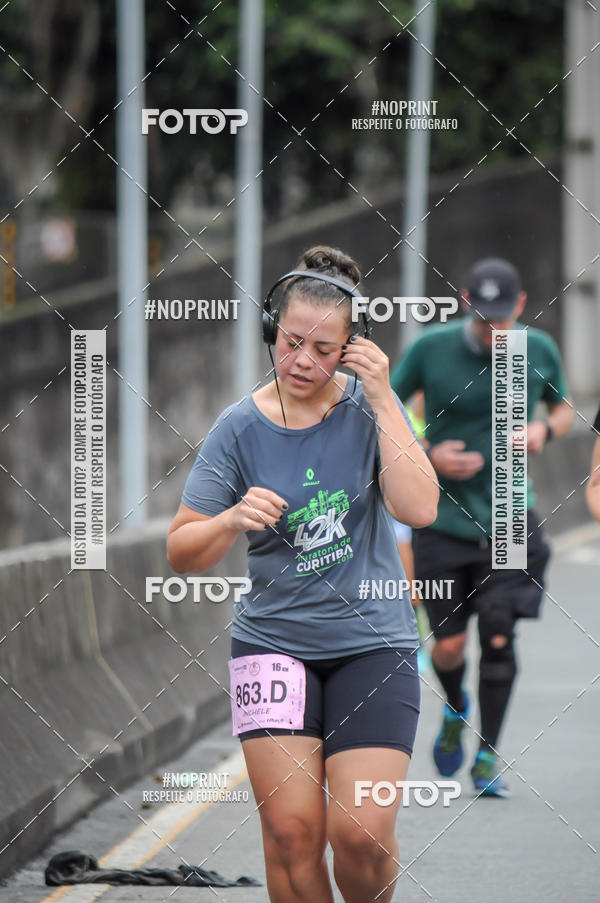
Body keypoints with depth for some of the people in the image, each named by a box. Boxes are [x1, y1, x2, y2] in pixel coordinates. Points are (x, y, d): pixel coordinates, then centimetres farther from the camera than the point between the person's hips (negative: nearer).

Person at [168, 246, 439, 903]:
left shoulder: (370, 407, 0)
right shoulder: (240, 428, 0)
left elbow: (419, 509, -14)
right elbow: (181, 552, 0)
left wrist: (382, 399, -16)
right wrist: (232, 521, -21)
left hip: (372, 640, -1)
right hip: (273, 640, 1)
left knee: (361, 833, -12)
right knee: (291, 829, -11)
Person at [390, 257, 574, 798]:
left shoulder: (539, 351, 0)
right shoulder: (431, 348, -7)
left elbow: (564, 408, 17)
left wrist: (544, 429, -6)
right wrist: (427, 456, -12)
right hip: (444, 516, -1)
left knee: (498, 638, -9)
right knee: (448, 646, -1)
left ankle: (487, 757, 5)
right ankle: (455, 709, 34)